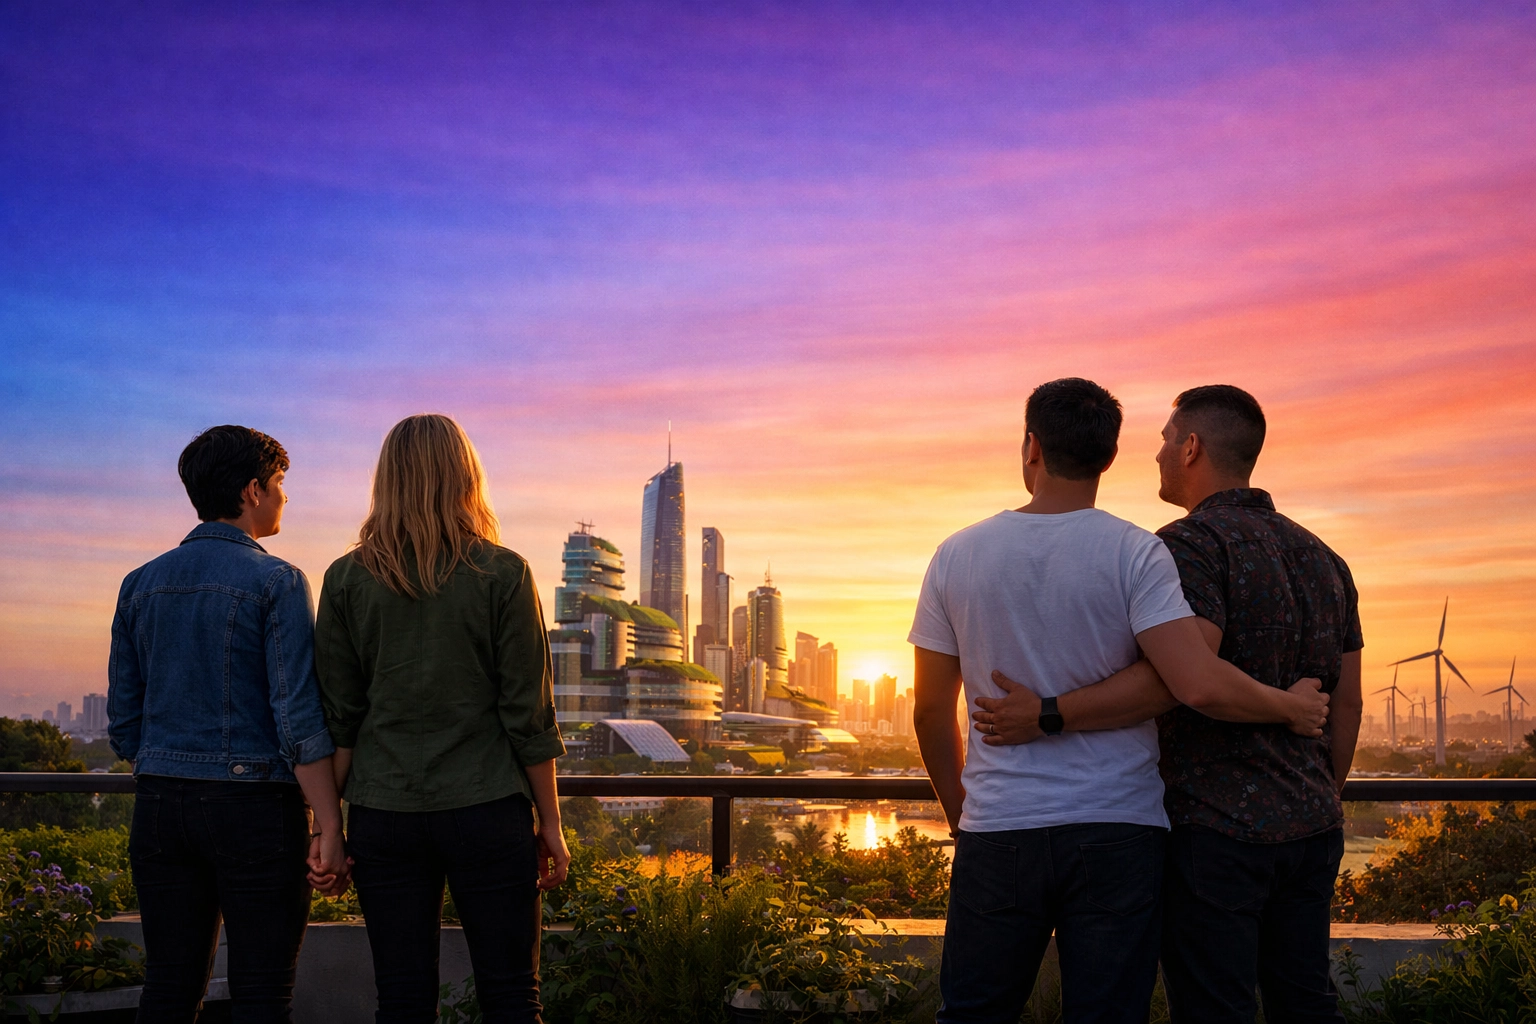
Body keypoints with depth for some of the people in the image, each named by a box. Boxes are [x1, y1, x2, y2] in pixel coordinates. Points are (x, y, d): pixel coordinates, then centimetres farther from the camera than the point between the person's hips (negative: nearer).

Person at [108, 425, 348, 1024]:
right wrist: (329, 827, -12)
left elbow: (123, 718, 12)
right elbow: (298, 716, -15)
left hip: (159, 806, 6)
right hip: (253, 803, -6)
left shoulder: (141, 584, 9)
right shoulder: (275, 581, -9)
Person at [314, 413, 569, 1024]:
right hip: (487, 812, -2)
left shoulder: (347, 579, 2)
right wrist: (551, 824, 5)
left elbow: (337, 719, 2)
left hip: (383, 814, 2)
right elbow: (529, 715, -4)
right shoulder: (502, 574, -4)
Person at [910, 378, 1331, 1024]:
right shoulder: (1135, 554, -7)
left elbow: (931, 711, 7)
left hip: (997, 832, 2)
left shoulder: (956, 556, 2)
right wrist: (1291, 708, 3)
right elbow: (1201, 687, -17)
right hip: (1117, 834, -1)